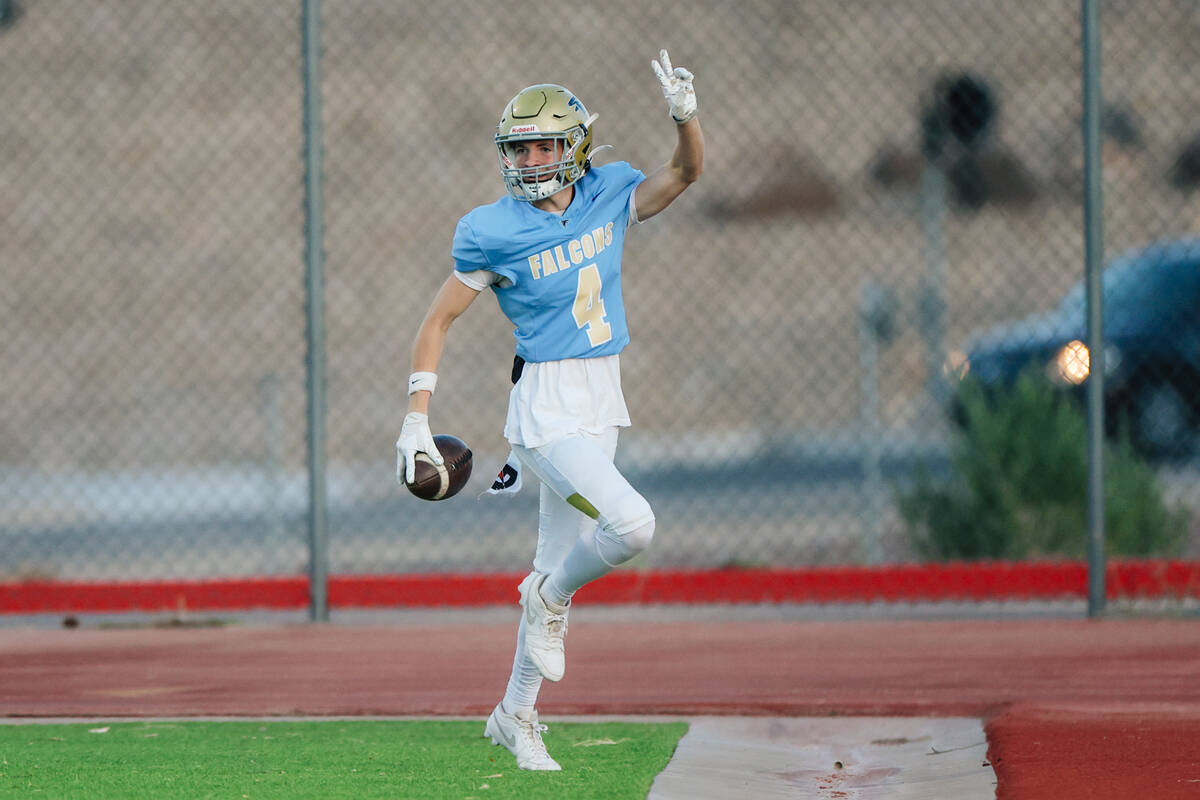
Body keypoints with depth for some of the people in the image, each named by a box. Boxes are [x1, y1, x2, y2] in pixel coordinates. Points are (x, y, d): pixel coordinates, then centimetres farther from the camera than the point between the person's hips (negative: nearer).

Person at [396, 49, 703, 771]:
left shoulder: (610, 197, 3)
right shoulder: (493, 233, -9)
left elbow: (686, 174, -6)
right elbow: (439, 320, -4)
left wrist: (686, 116, -26)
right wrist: (417, 420, -10)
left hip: (601, 406, 6)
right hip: (546, 407, -6)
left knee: (560, 566, 11)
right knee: (630, 523, -24)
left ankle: (516, 717, 23)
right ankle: (550, 598, 4)